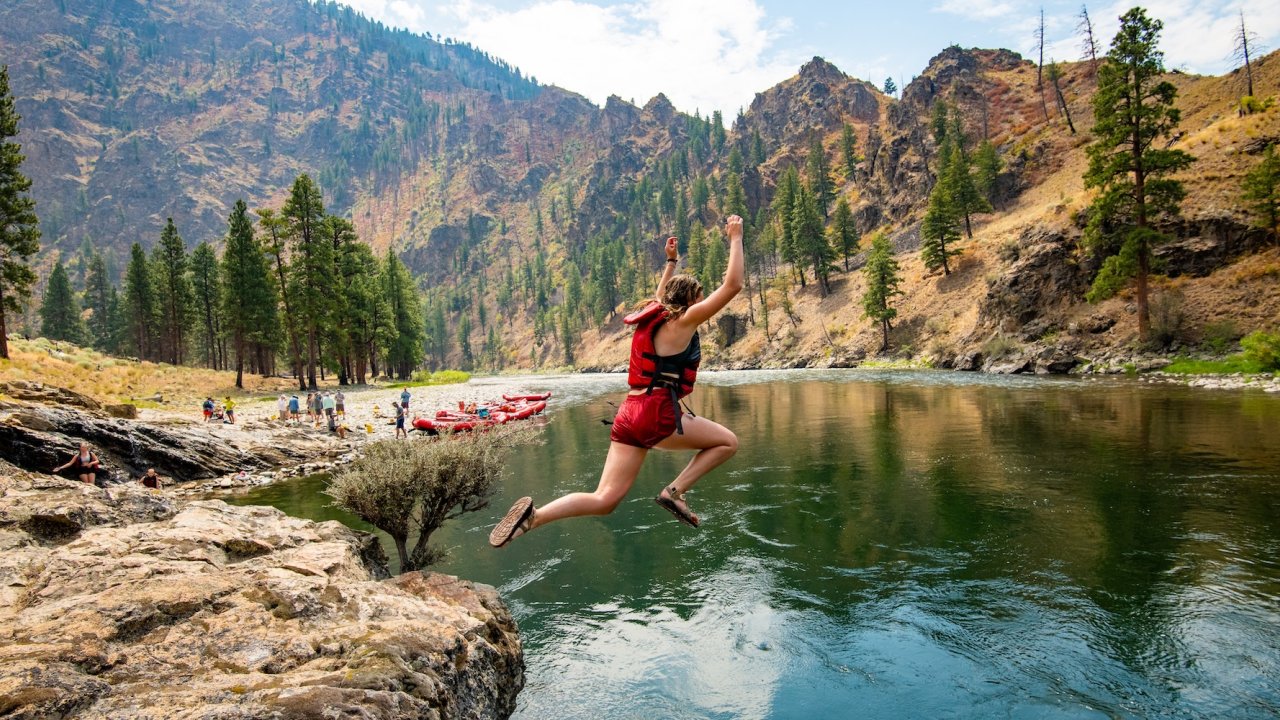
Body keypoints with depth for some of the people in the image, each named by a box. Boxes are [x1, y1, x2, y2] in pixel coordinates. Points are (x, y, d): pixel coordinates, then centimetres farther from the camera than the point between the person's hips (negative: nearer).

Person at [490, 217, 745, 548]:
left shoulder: (656, 317, 20)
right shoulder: (684, 321, -1)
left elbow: (660, 299, 47)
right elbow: (733, 285, -4)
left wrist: (671, 263, 45)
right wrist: (735, 239, 5)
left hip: (630, 413, 8)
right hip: (657, 413, -8)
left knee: (604, 500, 2)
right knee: (727, 441, 9)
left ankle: (534, 515, -15)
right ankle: (674, 491, -2)